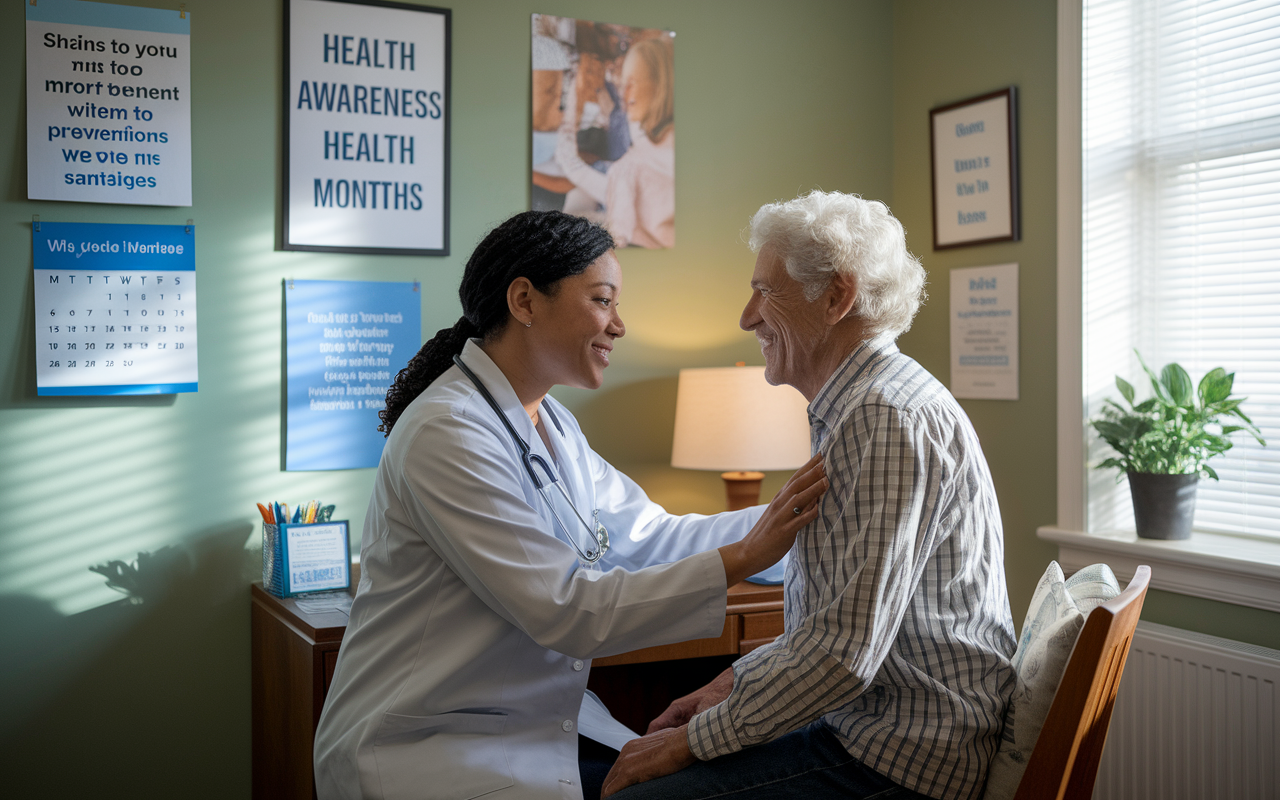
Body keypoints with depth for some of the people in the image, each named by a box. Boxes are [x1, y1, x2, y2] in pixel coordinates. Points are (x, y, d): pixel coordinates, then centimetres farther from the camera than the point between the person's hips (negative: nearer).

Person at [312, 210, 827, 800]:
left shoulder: (550, 425, 9)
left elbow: (648, 537, 5)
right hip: (426, 750, -8)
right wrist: (742, 558, -24)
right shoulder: (446, 434, -22)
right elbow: (568, 612, -24)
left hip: (539, 724, 9)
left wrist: (795, 516, -3)